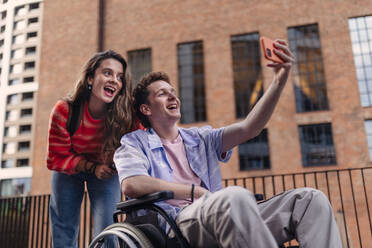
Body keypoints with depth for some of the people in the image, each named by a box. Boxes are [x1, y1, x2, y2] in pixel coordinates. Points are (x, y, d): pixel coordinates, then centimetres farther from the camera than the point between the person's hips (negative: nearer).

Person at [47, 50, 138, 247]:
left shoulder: (127, 115, -28)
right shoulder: (64, 110, -27)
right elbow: (56, 159, -16)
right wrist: (91, 167, -28)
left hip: (106, 170, 0)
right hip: (68, 169, 1)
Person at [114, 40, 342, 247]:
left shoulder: (201, 138, 26)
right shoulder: (135, 143, 14)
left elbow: (248, 128, 10)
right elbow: (131, 185, -8)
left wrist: (279, 81, -2)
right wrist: (195, 192, -7)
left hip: (220, 218, 6)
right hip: (176, 222, -5)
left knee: (311, 199, -11)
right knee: (236, 196, -39)